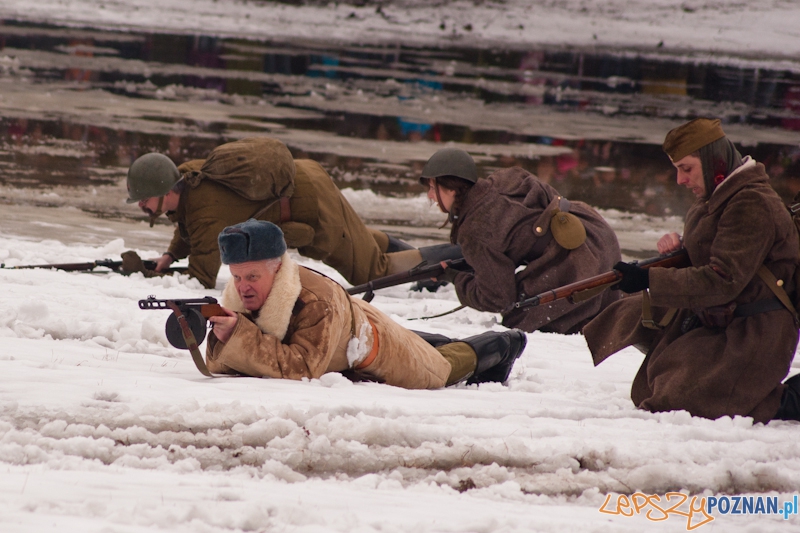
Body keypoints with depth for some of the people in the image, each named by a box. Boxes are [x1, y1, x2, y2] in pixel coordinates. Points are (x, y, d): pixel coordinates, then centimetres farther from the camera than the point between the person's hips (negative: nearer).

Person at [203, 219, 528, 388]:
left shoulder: (315, 302, -47)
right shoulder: (235, 298, -28)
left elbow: (301, 368, -54)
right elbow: (218, 365, -26)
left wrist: (240, 335, -62)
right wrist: (220, 336, -49)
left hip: (374, 348, -5)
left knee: (439, 370, 25)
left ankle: (501, 346, 51)